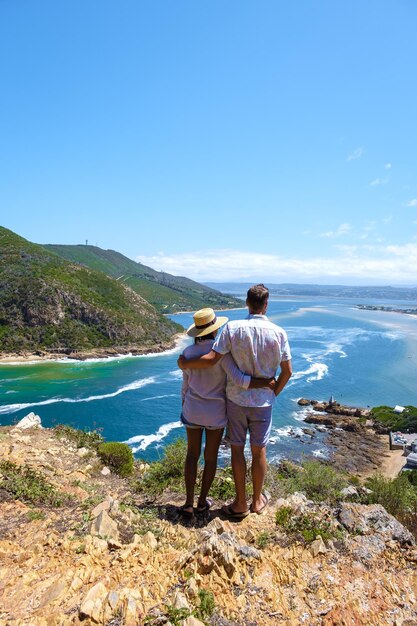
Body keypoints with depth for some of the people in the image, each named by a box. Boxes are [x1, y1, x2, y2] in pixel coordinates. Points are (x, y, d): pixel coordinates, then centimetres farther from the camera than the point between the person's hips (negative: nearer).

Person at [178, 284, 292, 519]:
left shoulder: (233, 328, -13)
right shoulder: (278, 333, -9)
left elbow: (211, 359, -18)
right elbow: (287, 371, -4)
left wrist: (185, 363, -1)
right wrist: (274, 393, 12)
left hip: (236, 398, -1)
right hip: (263, 401, 1)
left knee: (237, 449, 13)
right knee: (259, 451, 15)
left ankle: (241, 503, 24)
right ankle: (257, 500, 32)